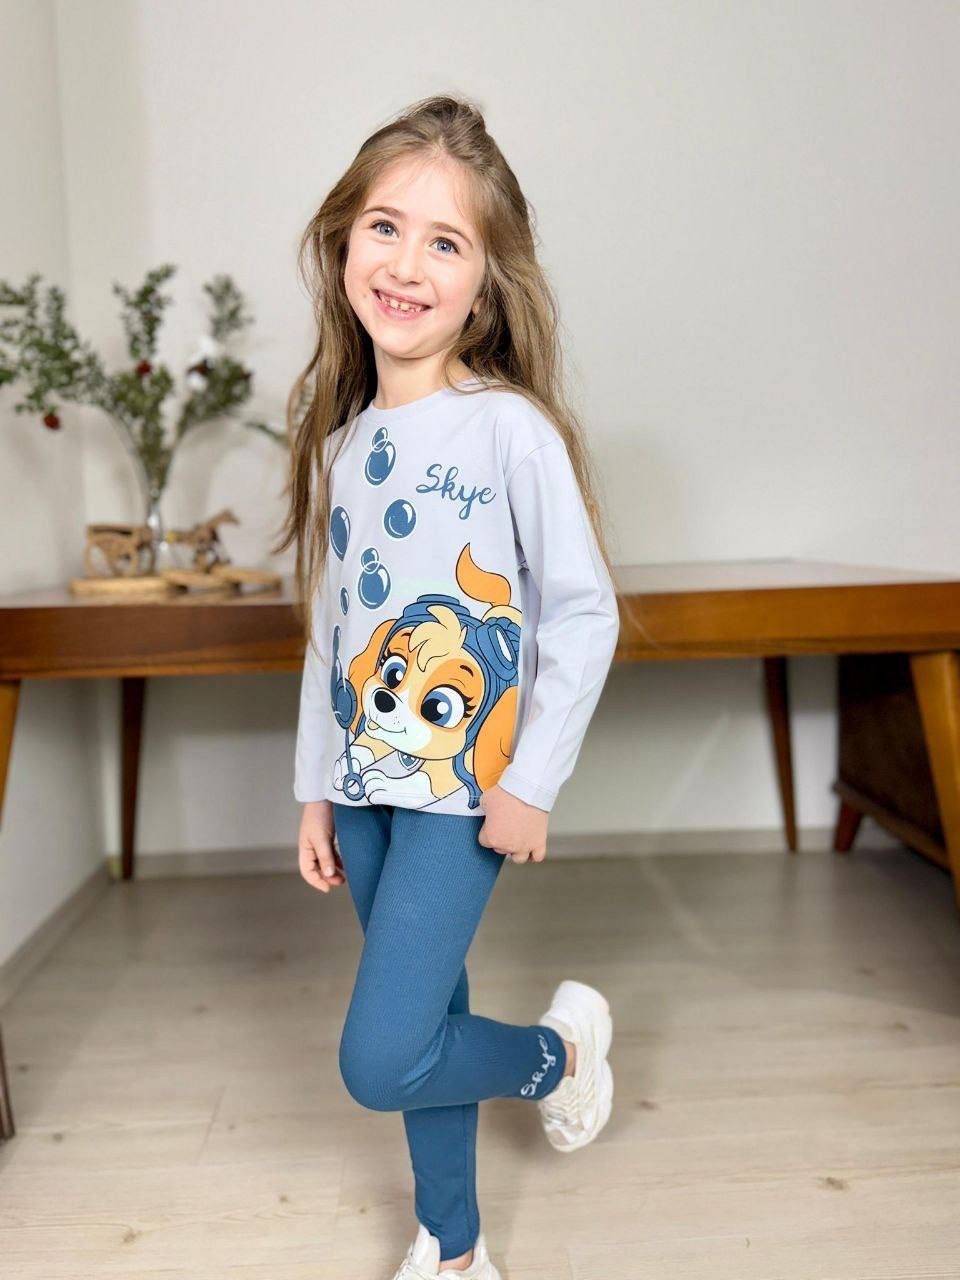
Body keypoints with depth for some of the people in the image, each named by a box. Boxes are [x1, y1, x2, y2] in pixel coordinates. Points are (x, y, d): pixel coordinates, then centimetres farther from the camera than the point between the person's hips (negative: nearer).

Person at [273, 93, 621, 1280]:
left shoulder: (511, 428, -12)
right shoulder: (337, 438, 6)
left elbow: (584, 613, -11)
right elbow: (330, 629, 10)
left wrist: (532, 784, -12)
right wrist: (315, 788, 11)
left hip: (466, 785, -5)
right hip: (367, 783, 6)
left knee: (379, 1059, -8)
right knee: (426, 1026, 17)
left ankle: (560, 1048, 22)